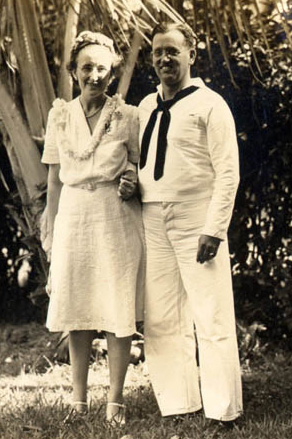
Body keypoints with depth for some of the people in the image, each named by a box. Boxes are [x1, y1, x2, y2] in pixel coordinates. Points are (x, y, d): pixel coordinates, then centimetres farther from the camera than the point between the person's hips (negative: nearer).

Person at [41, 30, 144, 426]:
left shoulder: (128, 116, 0)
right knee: (74, 310, 5)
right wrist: (51, 231, 8)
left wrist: (132, 182, -14)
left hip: (117, 219, -2)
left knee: (118, 310, 0)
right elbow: (54, 178, 10)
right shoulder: (60, 116, 7)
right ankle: (79, 398, 17)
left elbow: (141, 167, 9)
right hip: (74, 216, 2)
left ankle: (115, 400, 12)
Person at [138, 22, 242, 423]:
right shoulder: (146, 108, 15)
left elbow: (227, 171, -8)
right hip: (152, 222, 6)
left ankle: (222, 411, 6)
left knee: (212, 321, -2)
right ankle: (177, 406, 17)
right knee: (161, 321, 7)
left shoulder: (209, 104, -3)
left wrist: (214, 229, -15)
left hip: (196, 222, -6)